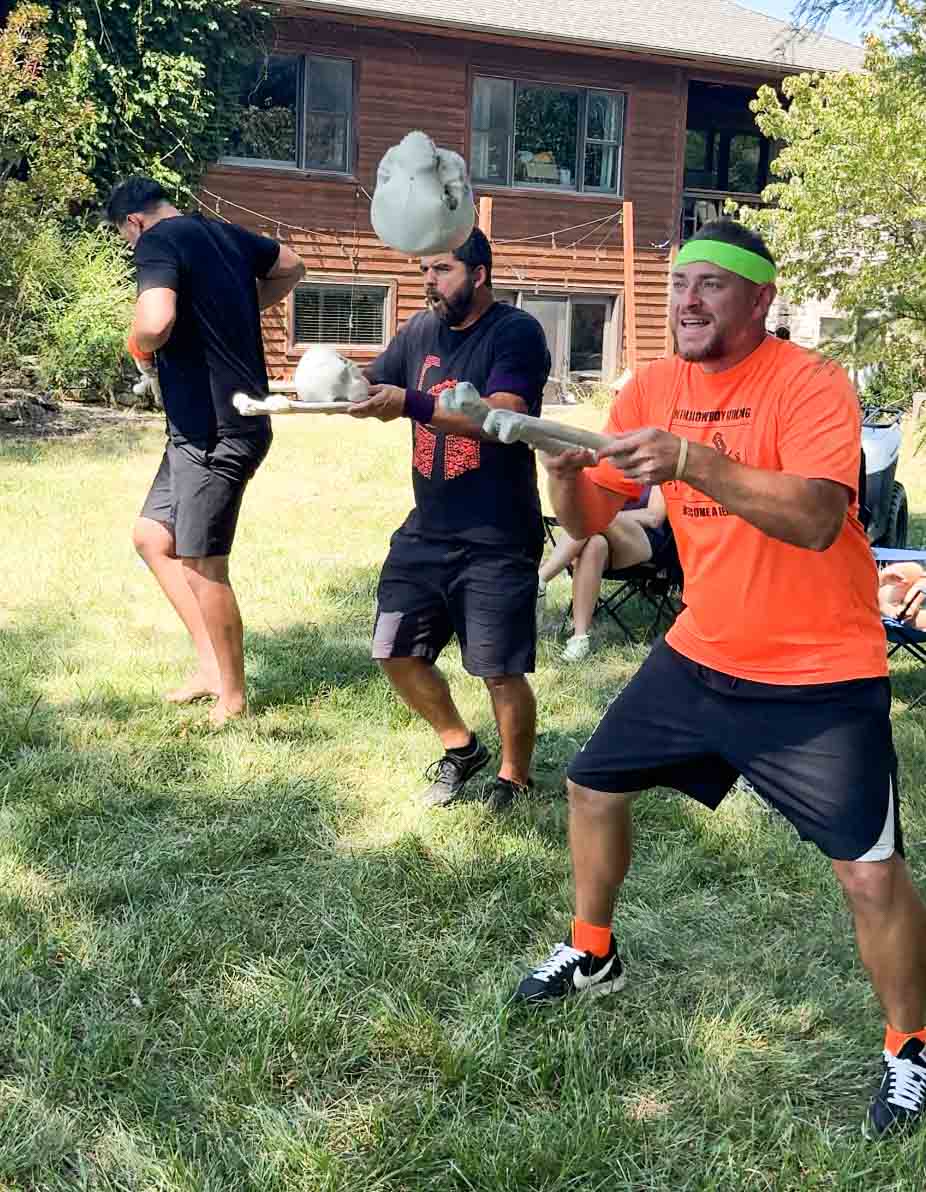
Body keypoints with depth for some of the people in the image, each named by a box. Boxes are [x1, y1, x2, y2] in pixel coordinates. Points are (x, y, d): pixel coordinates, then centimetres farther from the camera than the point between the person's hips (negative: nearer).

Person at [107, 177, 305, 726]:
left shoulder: (158, 242, -13)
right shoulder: (224, 234, 12)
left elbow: (156, 321, -31)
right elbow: (291, 267, 28)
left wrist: (141, 346, -8)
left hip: (213, 431, -9)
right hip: (215, 424, 9)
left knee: (203, 566, 2)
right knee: (153, 537, 16)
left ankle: (233, 697, 16)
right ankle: (213, 664, 20)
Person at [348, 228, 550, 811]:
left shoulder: (516, 332, -12)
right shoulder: (422, 330, 9)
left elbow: (502, 417, -26)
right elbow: (375, 387, 14)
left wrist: (410, 403, -34)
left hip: (496, 543, -7)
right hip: (426, 530, 7)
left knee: (501, 672, -5)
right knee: (397, 653, 8)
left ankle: (514, 778, 21)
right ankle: (461, 748, 30)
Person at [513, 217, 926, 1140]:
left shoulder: (809, 384, -18)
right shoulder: (653, 388, 0)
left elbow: (816, 519, -33)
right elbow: (589, 520, 0)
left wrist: (692, 461, -41)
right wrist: (565, 472, -22)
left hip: (820, 678, -6)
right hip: (701, 656, 6)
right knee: (593, 786, 14)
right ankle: (591, 955, 39)